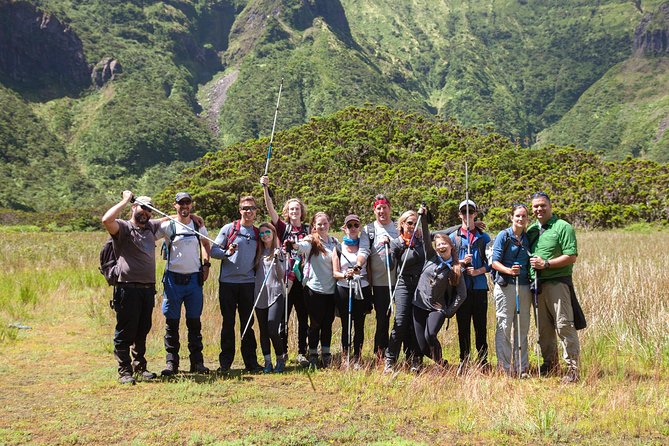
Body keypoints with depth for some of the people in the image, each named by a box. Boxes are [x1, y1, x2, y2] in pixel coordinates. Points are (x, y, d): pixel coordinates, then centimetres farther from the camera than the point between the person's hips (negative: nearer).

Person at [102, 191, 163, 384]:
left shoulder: (151, 227, 17)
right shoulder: (123, 227, -3)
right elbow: (107, 220, -24)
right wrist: (125, 200, -13)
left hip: (148, 288, 7)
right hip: (128, 288, -7)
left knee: (142, 331, 15)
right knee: (125, 332, -1)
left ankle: (140, 366, 25)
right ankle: (124, 371, 6)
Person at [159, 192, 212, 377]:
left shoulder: (199, 226, 8)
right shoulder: (167, 226, -2)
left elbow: (205, 243, 24)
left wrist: (206, 264, 12)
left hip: (194, 279, 3)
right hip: (173, 279, -2)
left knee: (195, 322, 7)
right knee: (172, 322, 1)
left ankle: (197, 362, 13)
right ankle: (171, 362, 8)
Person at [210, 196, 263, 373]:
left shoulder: (257, 233, 11)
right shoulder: (229, 229, 1)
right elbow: (213, 250, -1)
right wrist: (227, 252, -18)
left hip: (248, 283, 3)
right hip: (228, 282, -2)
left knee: (248, 323, 6)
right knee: (228, 323, 4)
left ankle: (251, 362, 12)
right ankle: (225, 363, 12)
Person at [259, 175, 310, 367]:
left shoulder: (308, 230, 10)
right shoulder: (283, 228, 6)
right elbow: (270, 209, -8)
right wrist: (266, 188, -19)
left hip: (302, 279, 1)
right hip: (285, 278, -1)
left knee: (303, 317, 4)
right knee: (282, 316, 3)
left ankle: (302, 353, 12)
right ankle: (282, 352, 14)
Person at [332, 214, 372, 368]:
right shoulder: (338, 247, 7)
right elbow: (335, 273, 3)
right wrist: (345, 275, -15)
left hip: (362, 289, 0)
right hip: (343, 290, 0)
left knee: (359, 326, 2)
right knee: (346, 325, 1)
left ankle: (357, 359, 10)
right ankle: (345, 358, 9)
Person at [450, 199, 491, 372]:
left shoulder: (484, 238, 9)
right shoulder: (453, 237, 8)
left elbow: (490, 263, 5)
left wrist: (477, 271, -12)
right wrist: (461, 262, -12)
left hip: (479, 285, 0)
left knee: (481, 325, 3)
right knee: (463, 325, 4)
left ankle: (483, 360, 12)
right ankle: (463, 361, 13)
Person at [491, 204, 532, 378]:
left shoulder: (528, 238, 12)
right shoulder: (503, 236, -3)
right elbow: (495, 262, -7)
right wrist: (509, 270, -24)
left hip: (524, 287, 5)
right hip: (505, 286, -5)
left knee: (522, 328, 9)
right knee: (504, 327, -1)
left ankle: (521, 368, 17)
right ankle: (504, 367, 5)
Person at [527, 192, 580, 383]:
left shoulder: (563, 227, -5)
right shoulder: (531, 229, 15)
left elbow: (571, 257, -11)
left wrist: (546, 264, -16)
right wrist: (531, 264, 6)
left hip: (558, 282, -6)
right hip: (537, 284, 6)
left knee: (564, 325, -8)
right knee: (543, 327, 12)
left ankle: (573, 367, -3)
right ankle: (550, 362, 25)